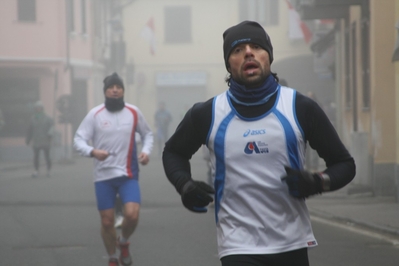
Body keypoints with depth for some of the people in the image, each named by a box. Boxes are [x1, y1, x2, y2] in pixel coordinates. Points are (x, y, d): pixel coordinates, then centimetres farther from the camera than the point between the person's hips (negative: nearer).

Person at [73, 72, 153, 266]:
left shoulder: (134, 112, 1)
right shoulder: (95, 114, -4)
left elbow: (147, 134, 17)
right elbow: (78, 140, -7)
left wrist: (146, 151, -3)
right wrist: (92, 151, -27)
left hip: (128, 174, 0)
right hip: (103, 176, 0)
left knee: (132, 214, -19)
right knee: (107, 221, 5)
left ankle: (123, 242, 13)